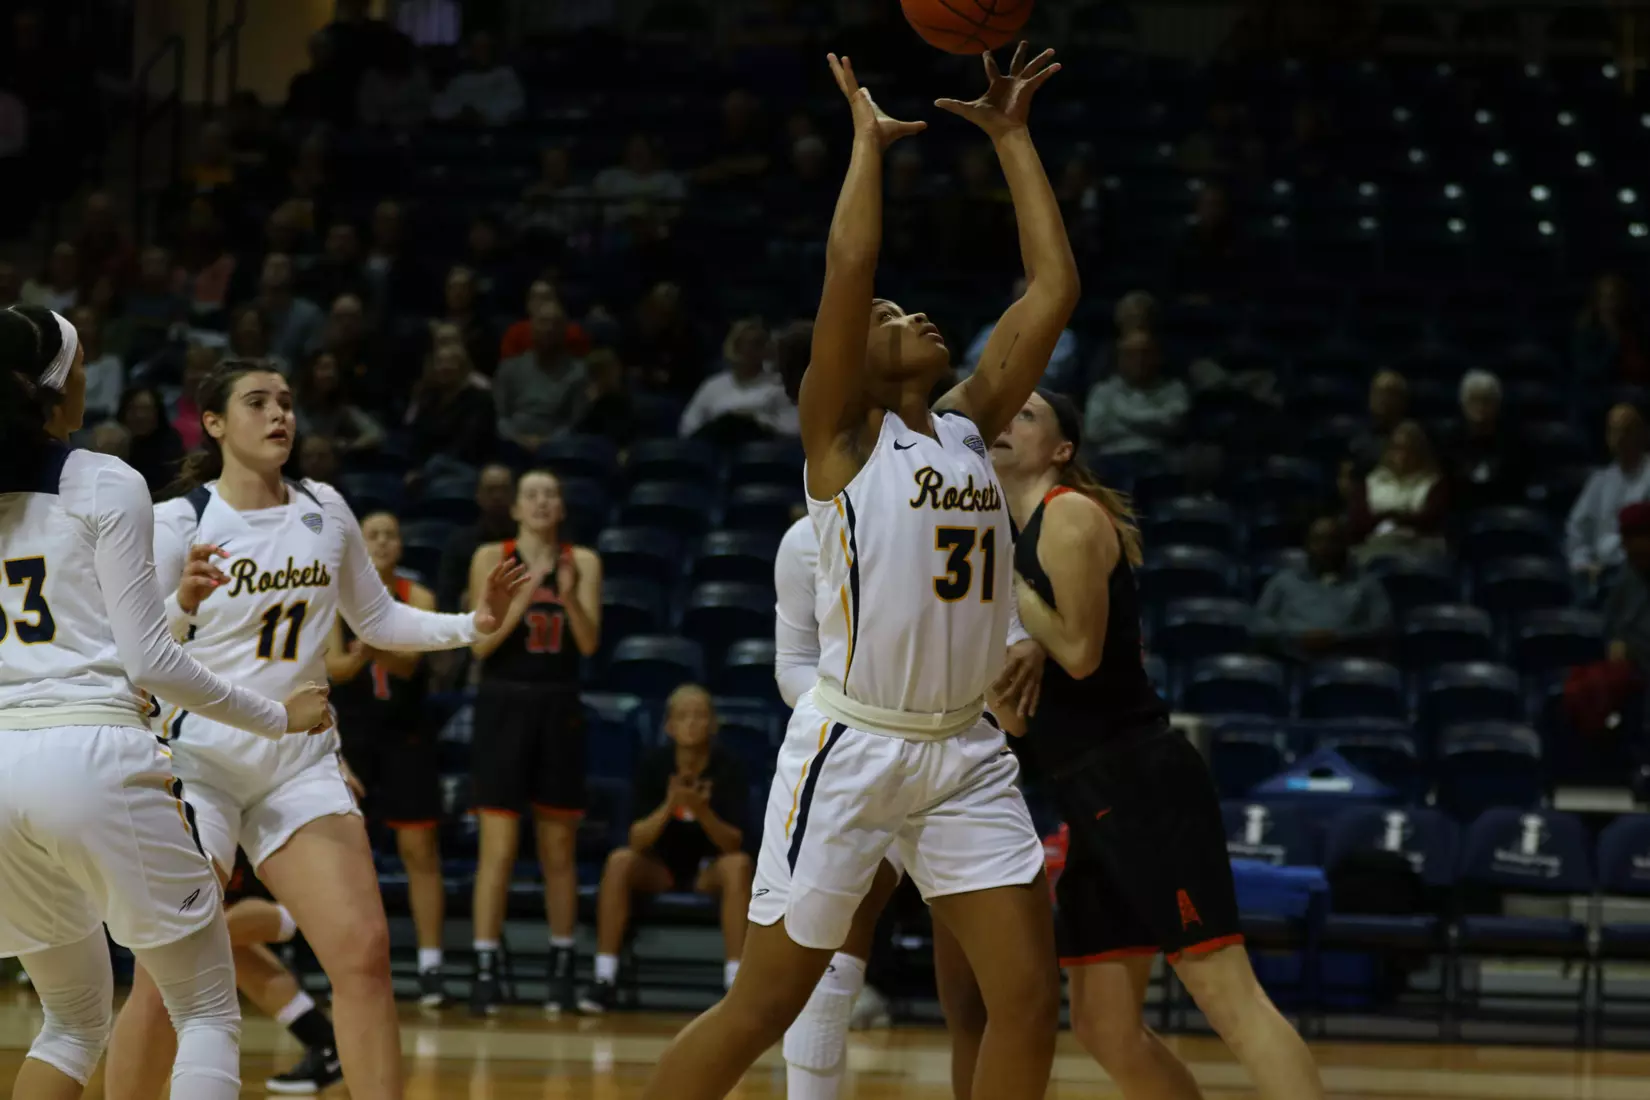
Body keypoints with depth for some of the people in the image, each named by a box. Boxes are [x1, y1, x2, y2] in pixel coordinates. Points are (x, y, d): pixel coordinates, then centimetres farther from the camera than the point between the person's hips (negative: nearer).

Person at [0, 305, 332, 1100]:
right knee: (209, 1013, 5)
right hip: (93, 756, -5)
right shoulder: (107, 485, -2)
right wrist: (278, 720, 4)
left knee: (73, 1019, 19)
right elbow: (149, 659, -6)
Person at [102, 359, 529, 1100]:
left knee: (363, 954, -8)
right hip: (201, 755, -4)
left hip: (299, 761, 4)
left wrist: (473, 623, 5)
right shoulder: (180, 522, -8)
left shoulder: (324, 511, 7)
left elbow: (376, 620, 19)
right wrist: (182, 604, -33)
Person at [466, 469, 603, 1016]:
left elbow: (589, 643, -4)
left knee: (559, 849, 8)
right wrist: (522, 596, -19)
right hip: (503, 703, -2)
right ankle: (485, 968, -5)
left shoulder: (582, 562, 4)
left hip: (558, 708, 2)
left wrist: (568, 596, -21)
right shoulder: (492, 558, 0)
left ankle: (562, 970, 15)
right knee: (498, 847, -7)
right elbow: (480, 643, -7)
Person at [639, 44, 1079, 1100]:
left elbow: (1055, 288, 8)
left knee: (1030, 996, -4)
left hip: (966, 754, 6)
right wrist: (870, 139, -6)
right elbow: (849, 266, -17)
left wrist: (1011, 136, 8)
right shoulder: (844, 438, -4)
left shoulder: (969, 426, 11)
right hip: (851, 747, -5)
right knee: (763, 1008, 0)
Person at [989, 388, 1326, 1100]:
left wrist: (1005, 580, -10)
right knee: (1105, 1028, 8)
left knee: (1228, 995, -16)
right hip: (1094, 800, 10)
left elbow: (1079, 651, -18)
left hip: (1142, 786, -10)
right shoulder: (1019, 537, 19)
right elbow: (1020, 713, 18)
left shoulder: (1072, 514, -7)